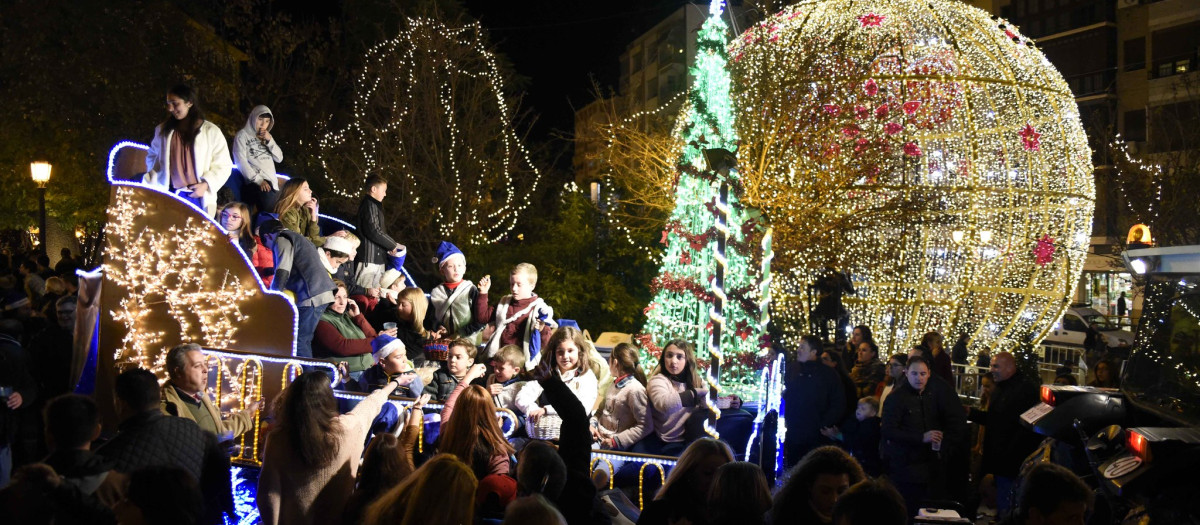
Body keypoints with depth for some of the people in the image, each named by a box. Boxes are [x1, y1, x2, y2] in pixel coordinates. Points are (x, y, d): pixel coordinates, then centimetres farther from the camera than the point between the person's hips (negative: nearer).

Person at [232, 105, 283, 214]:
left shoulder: (266, 137, 25)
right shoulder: (242, 135, 6)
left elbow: (279, 158, 17)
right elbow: (241, 162, -5)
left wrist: (270, 140, 3)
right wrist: (258, 180, -13)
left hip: (272, 183, 6)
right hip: (256, 184, -6)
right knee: (269, 216, -25)